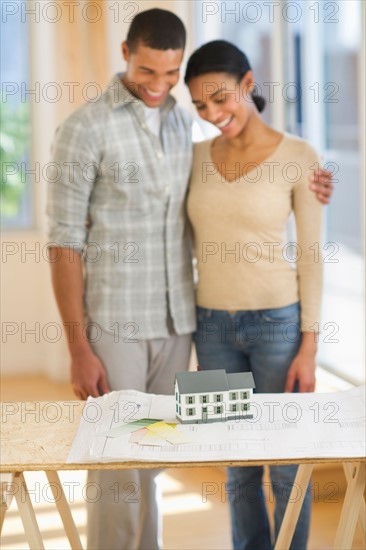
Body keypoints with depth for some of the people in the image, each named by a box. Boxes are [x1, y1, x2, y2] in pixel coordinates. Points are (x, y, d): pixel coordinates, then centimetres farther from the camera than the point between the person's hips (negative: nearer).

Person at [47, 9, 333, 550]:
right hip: (113, 323, -5)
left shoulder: (183, 123, 9)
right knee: (118, 466, 1)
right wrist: (78, 348, -13)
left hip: (176, 321, 5)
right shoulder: (85, 128, -10)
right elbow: (65, 241, -10)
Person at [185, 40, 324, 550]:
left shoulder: (299, 157, -8)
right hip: (213, 325, 4)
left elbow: (311, 257, -6)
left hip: (278, 321, -4)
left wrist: (309, 347, -8)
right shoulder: (198, 158, 5)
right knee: (237, 465, 13)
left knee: (285, 463, 6)